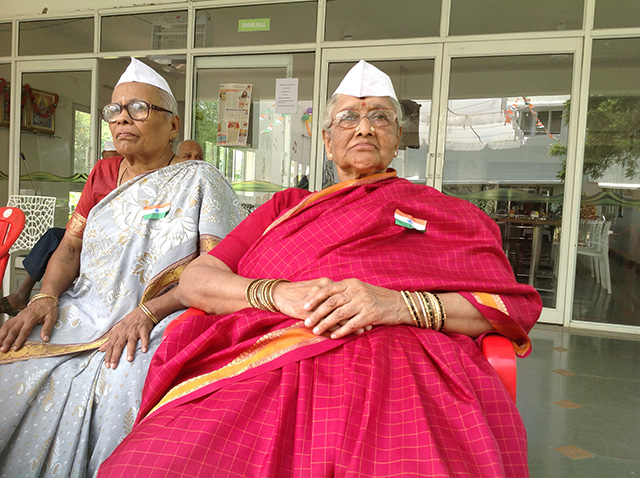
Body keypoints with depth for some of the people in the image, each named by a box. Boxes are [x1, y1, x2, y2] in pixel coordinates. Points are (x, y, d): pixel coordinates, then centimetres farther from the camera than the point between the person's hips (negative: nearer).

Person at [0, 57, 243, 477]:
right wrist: (45, 297, -4)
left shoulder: (201, 181, 0)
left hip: (161, 320, -5)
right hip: (81, 311, 5)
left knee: (127, 385, -33)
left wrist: (147, 312, -21)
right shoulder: (103, 174, 18)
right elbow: (71, 245, 16)